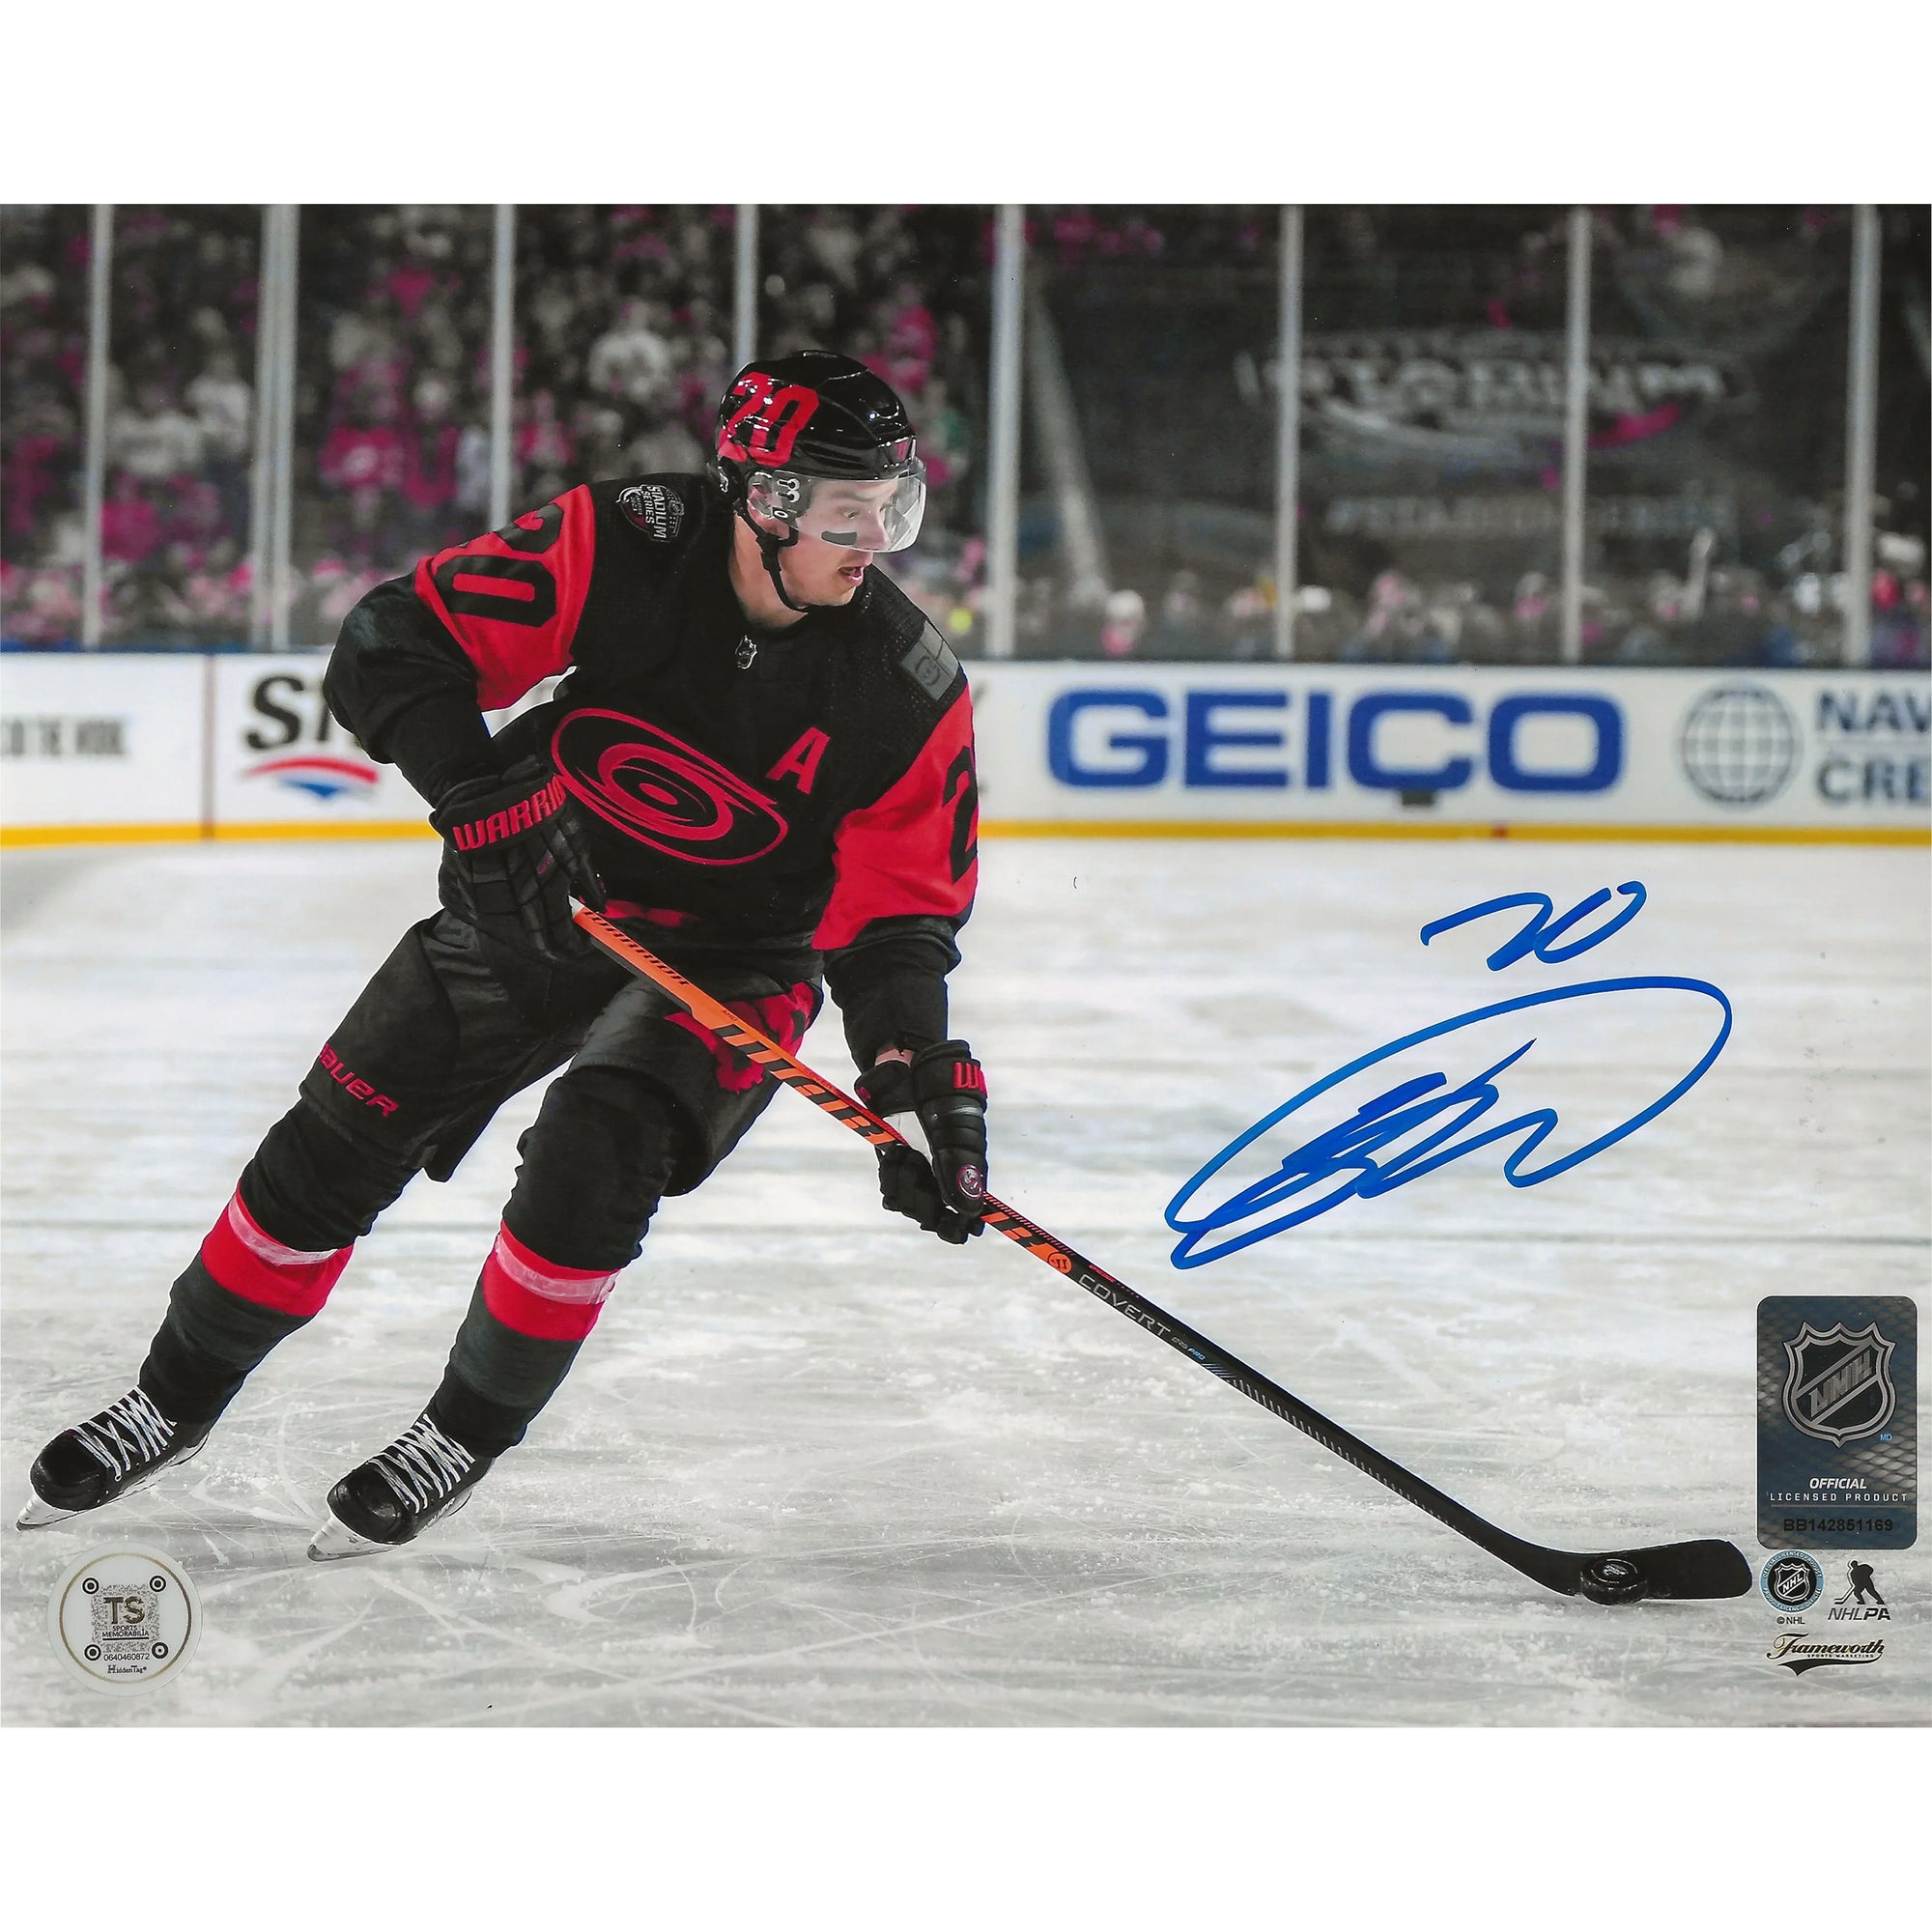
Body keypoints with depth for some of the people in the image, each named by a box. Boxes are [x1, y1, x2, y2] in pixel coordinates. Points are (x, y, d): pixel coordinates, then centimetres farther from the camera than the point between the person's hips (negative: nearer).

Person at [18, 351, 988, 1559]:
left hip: (732, 958, -1)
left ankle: (467, 1434, -4)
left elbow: (898, 914, -13)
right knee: (338, 1142, 1)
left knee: (596, 1150, -26)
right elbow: (398, 642, -19)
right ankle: (177, 1402, 21)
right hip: (538, 900, 2)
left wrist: (924, 1078, -26)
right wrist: (482, 800, -30)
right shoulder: (622, 549, -22)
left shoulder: (909, 692, -20)